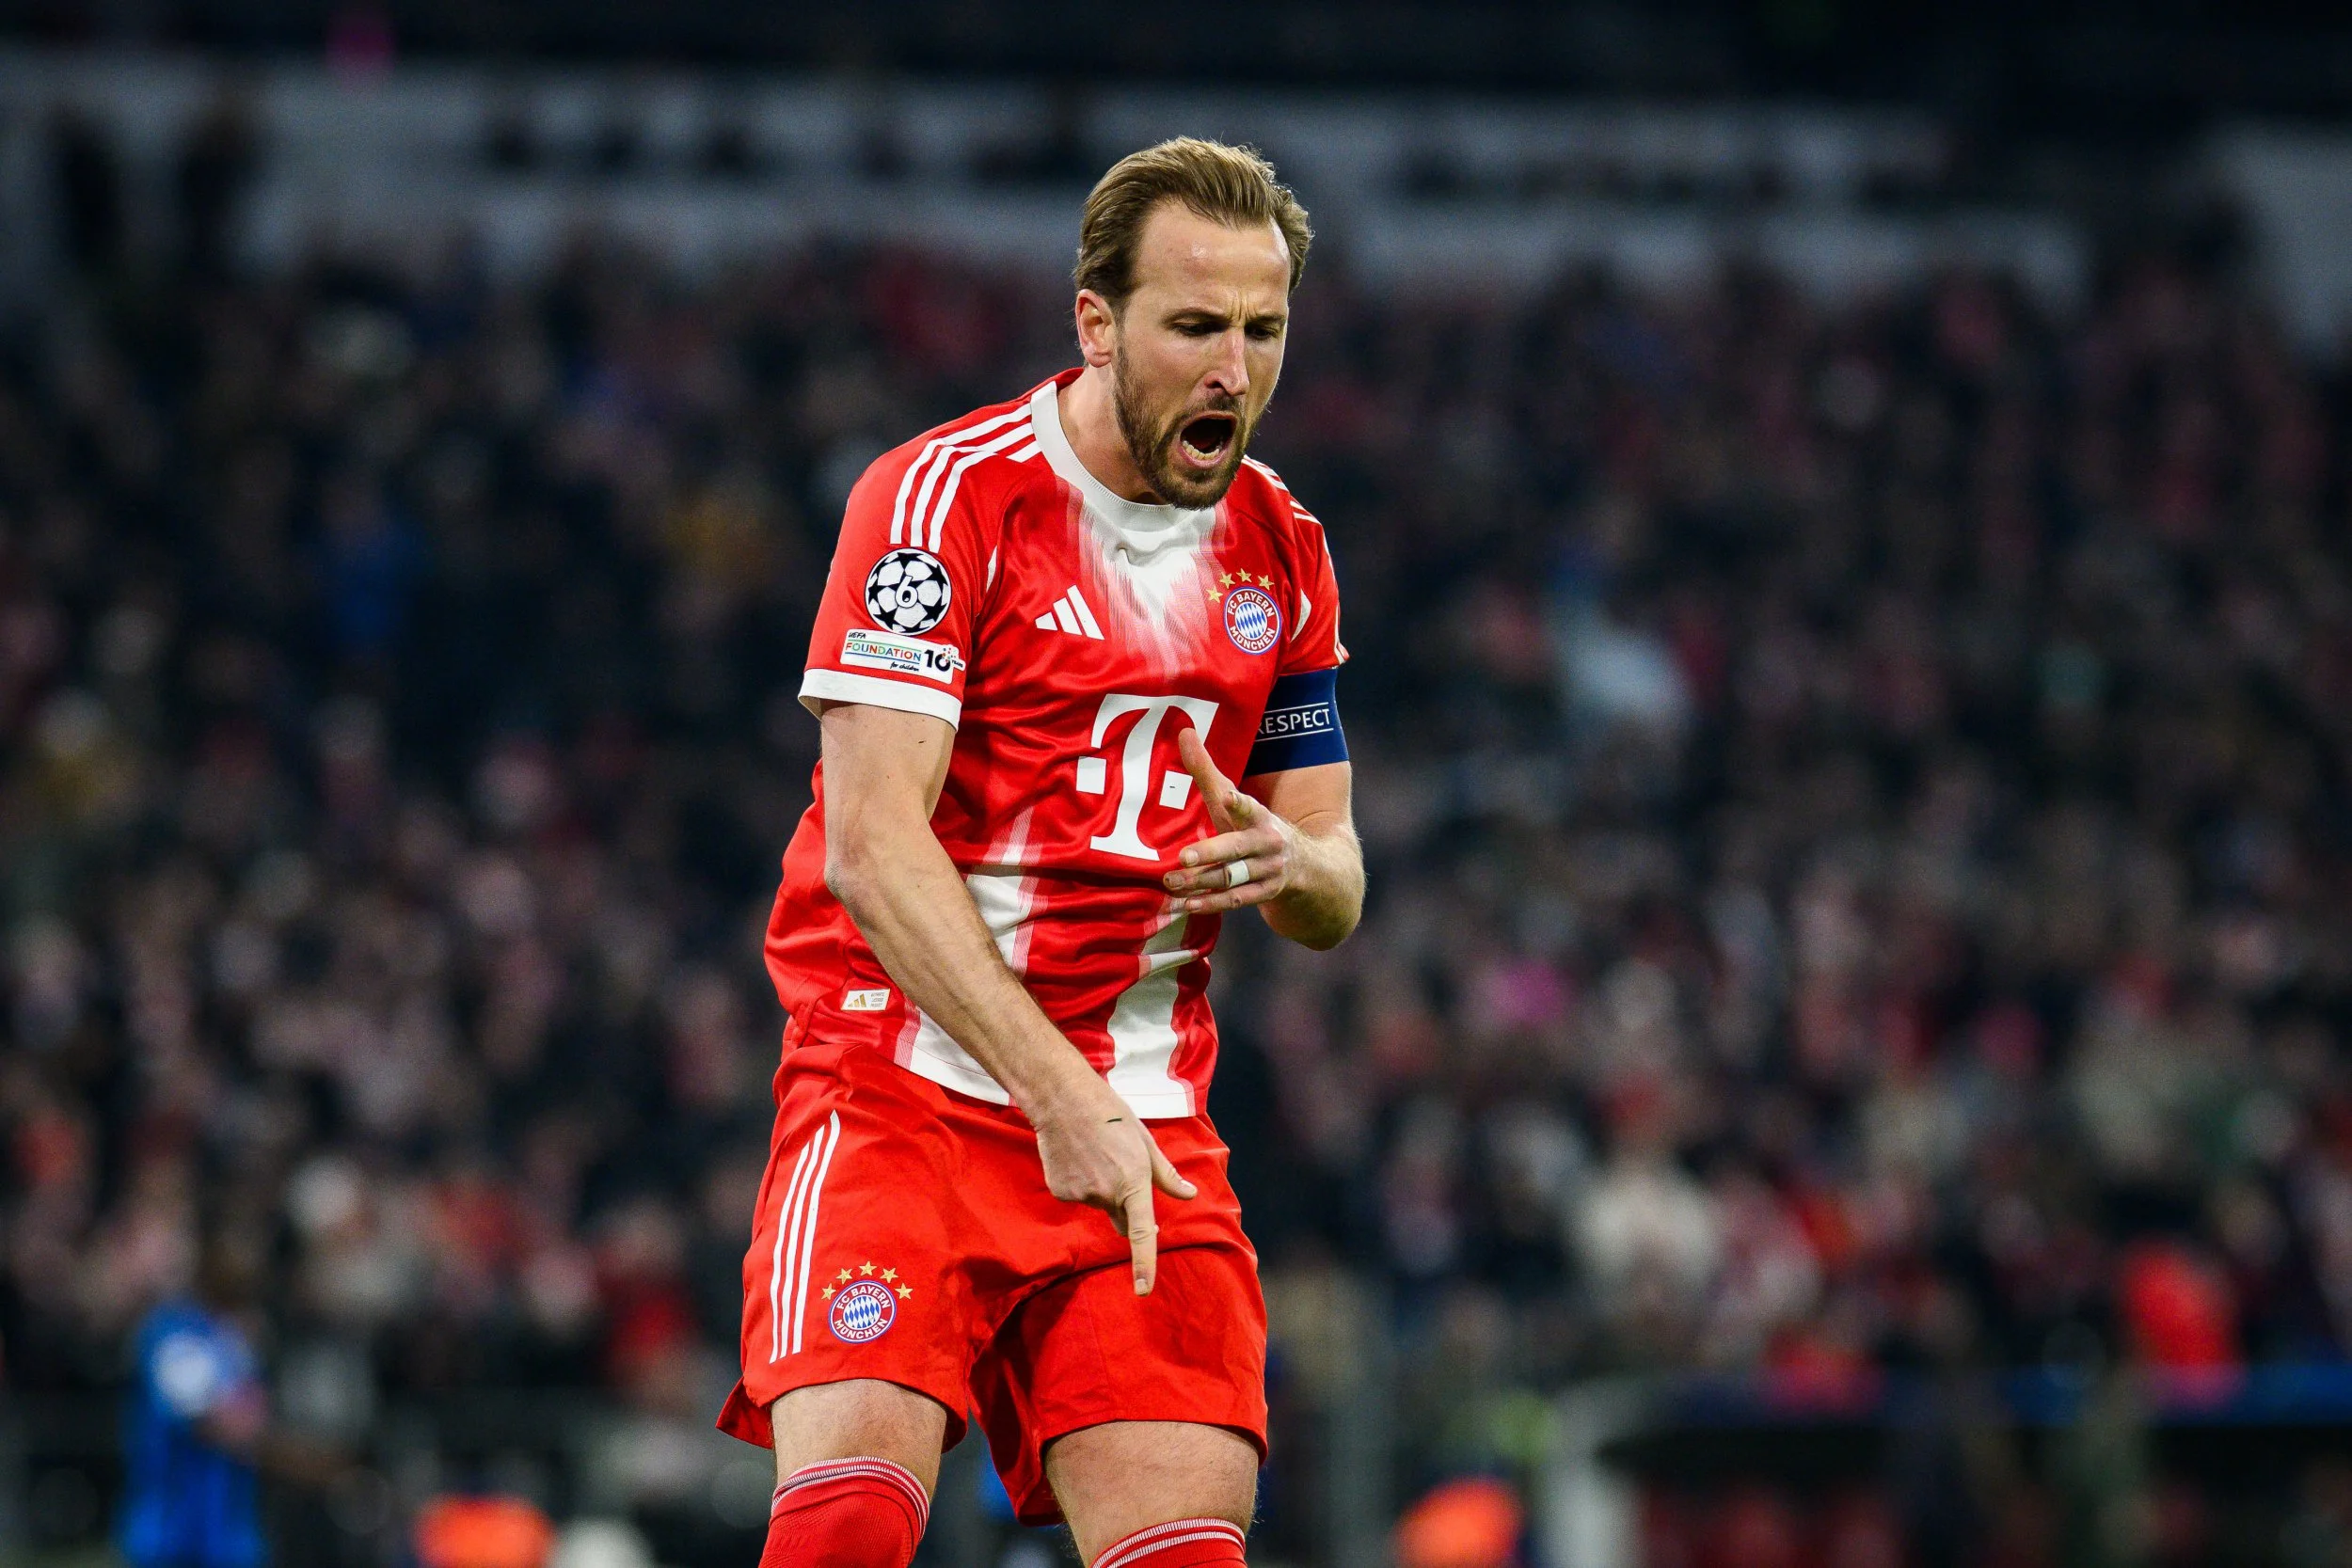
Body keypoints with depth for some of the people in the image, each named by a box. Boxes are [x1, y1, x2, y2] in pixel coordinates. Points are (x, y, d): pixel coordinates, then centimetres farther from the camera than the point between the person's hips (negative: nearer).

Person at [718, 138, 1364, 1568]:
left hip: (1146, 1119, 5)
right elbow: (870, 841, -15)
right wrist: (1058, 1095, -23)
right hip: (907, 1071, -5)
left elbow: (1337, 894, 16)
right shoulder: (946, 495, -8)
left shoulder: (1285, 553, 11)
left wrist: (1292, 865, -10)